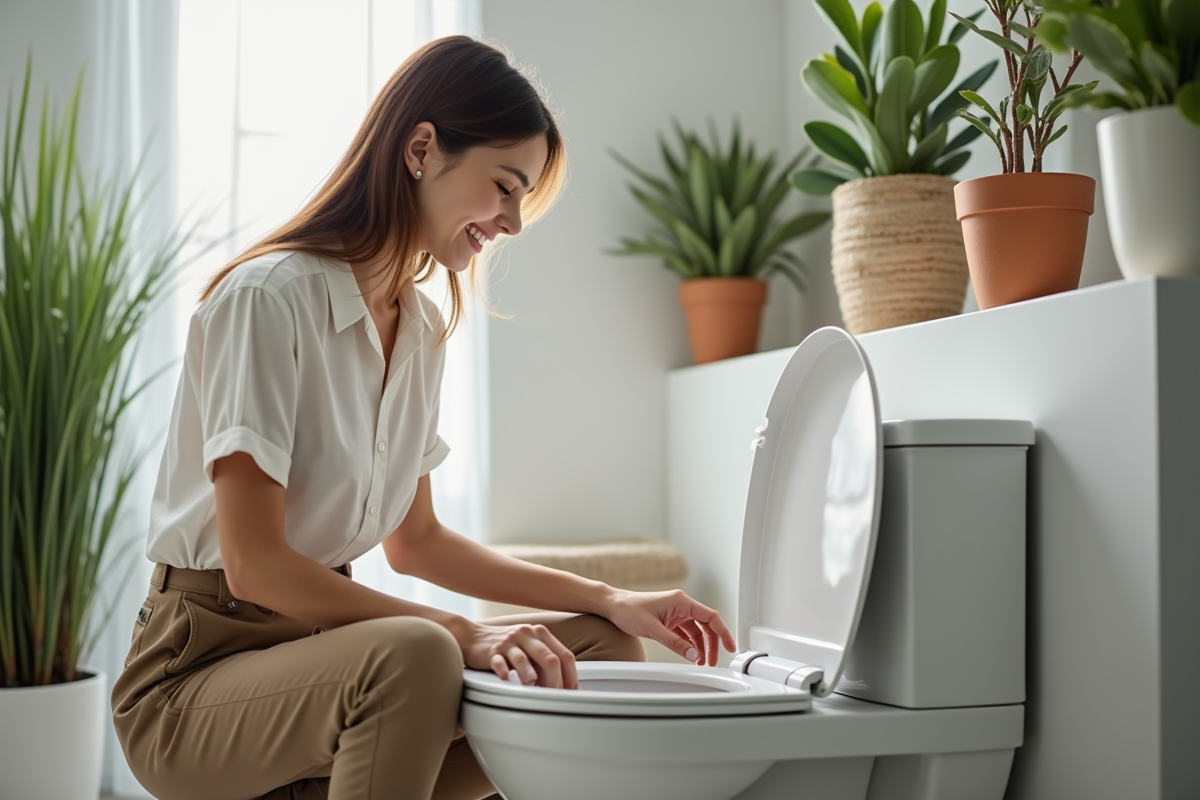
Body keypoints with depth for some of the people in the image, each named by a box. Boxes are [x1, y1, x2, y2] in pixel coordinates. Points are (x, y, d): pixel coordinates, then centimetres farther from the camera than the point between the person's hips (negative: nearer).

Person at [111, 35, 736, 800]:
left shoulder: (422, 327, 9)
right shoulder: (267, 299, -16)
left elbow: (413, 539, 15)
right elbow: (253, 564, -22)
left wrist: (609, 601, 8)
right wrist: (462, 633, -26)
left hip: (320, 646, 8)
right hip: (196, 675, -8)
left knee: (603, 651, -4)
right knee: (412, 654, -36)